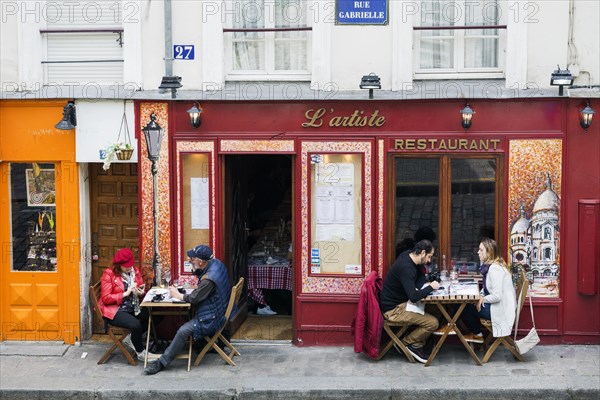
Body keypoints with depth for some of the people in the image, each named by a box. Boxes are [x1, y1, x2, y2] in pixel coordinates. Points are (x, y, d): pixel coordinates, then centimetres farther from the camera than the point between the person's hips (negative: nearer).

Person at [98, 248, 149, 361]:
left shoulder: (135, 271, 7)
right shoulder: (109, 274, -9)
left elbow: (141, 289, 16)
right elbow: (106, 298, -14)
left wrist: (141, 292, -9)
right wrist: (125, 293, -21)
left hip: (133, 308, 7)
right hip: (115, 310, -7)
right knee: (136, 324, -30)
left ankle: (135, 339, 5)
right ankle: (140, 352, -5)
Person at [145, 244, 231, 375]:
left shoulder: (209, 279, -29)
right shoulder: (215, 262, -2)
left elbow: (194, 298, -19)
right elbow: (198, 273, 16)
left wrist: (177, 295, -2)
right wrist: (194, 268, -7)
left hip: (212, 318, -10)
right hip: (218, 309, 10)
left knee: (183, 331, -15)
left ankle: (162, 362, -9)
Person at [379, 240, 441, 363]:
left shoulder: (408, 256, 2)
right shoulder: (406, 268, -28)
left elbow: (420, 276, 17)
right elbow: (414, 297, -32)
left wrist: (426, 284, -5)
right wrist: (431, 287, -18)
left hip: (400, 302, 10)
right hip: (393, 309, -10)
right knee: (433, 323, -16)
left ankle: (417, 344, 15)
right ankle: (408, 342, 5)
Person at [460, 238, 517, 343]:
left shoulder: (495, 269, -23)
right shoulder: (490, 266, 8)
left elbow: (497, 296, -28)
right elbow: (488, 287, 18)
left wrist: (483, 299, -11)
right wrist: (481, 296, -1)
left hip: (501, 309, -10)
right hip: (499, 306, 10)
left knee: (465, 309, 0)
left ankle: (477, 334, 19)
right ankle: (476, 332, 20)